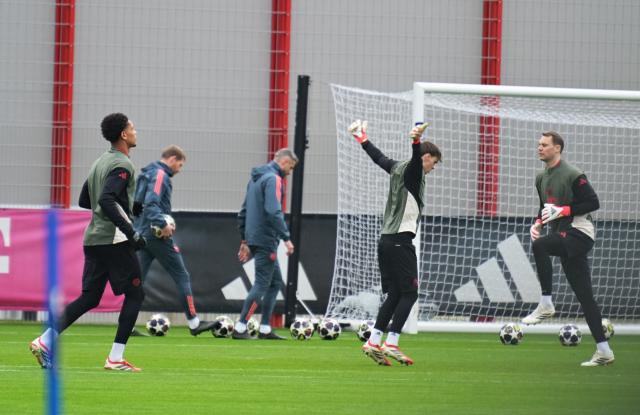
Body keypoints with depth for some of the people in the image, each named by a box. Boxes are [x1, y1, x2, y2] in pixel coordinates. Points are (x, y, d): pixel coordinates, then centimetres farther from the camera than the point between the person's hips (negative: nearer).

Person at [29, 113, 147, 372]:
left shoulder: (100, 162, 17)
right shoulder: (122, 165, -12)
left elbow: (84, 201, 23)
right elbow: (106, 200, -24)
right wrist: (131, 232, -23)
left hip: (93, 239, 9)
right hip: (114, 240, -9)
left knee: (89, 298, 9)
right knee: (134, 294, 1)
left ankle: (45, 341, -3)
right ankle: (116, 358, -3)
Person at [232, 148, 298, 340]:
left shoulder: (256, 178, 18)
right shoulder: (273, 179, -12)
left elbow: (244, 211, 21)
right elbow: (274, 212, -24)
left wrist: (244, 240, 24)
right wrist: (286, 238, -22)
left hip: (254, 237, 10)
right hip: (265, 240, -10)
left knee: (276, 282, 14)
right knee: (262, 284, -7)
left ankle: (265, 329, 12)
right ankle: (240, 328, -8)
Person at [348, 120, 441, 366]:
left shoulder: (397, 169, 17)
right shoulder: (413, 170, -7)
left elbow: (378, 157, 34)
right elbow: (416, 158, -30)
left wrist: (363, 139, 51)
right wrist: (416, 140, -51)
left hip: (385, 240, 9)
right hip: (401, 241, -9)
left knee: (394, 294, 10)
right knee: (409, 294, -6)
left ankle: (374, 342, 6)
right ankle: (391, 344, -13)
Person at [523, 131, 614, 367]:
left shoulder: (572, 175, -11)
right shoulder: (541, 178, 14)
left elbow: (593, 203, -13)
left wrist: (562, 211, -19)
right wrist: (538, 223, 6)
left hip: (579, 232, -8)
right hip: (564, 237, 8)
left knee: (539, 246, -31)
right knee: (584, 296, 7)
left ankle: (546, 304, -22)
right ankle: (603, 351, 8)